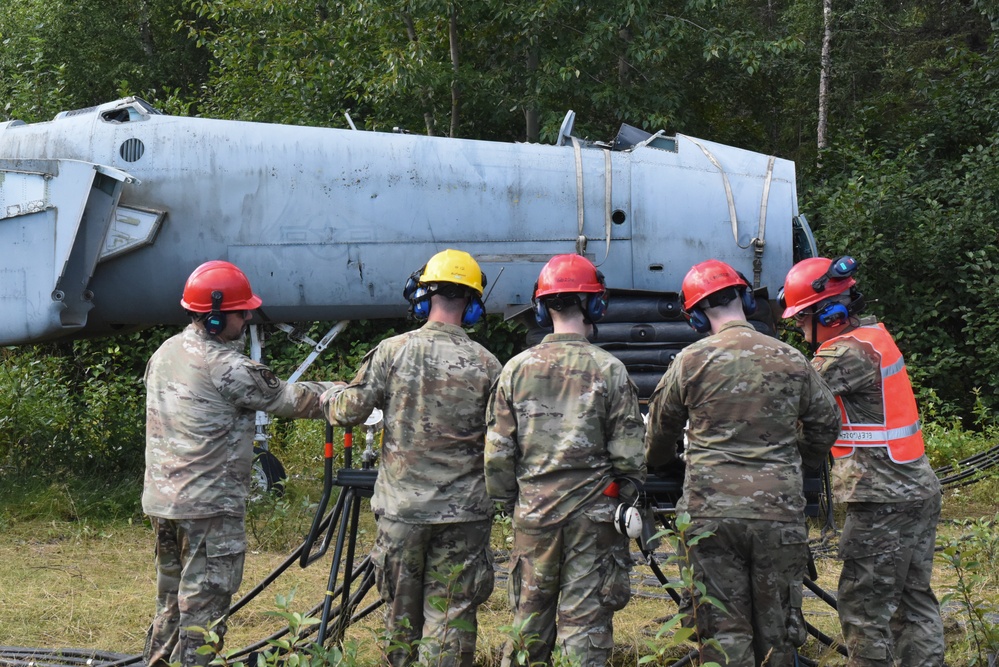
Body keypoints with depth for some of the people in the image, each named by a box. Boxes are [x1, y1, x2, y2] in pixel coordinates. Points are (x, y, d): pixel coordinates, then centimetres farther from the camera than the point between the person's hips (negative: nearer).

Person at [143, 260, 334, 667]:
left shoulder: (164, 354, 9)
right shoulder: (225, 366, -16)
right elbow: (287, 400, -7)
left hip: (160, 499, 8)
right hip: (209, 506, -8)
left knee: (171, 596, 18)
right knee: (204, 602, -3)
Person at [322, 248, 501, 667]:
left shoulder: (392, 352, -6)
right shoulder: (485, 365, -6)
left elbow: (348, 412, -1)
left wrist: (330, 394, 20)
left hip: (401, 507, 1)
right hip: (463, 511, -1)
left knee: (401, 609, 14)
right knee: (450, 614, 1)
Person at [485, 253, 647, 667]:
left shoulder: (517, 369, 0)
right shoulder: (609, 370, -7)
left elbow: (497, 451, 2)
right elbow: (629, 453, -5)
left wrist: (506, 501, 14)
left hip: (533, 512, 2)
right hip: (592, 514, -2)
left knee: (529, 614, 12)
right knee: (585, 618, 1)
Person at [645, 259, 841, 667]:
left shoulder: (692, 362, -2)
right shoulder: (790, 361, 5)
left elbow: (660, 428, 13)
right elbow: (826, 423, 16)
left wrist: (659, 463, 35)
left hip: (713, 514, -2)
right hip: (780, 511, 2)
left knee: (723, 631, 1)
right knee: (777, 628, 10)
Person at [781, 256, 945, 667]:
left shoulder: (850, 352, -17)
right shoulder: (874, 335, 13)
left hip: (882, 501, -10)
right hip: (919, 491, 10)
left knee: (865, 607, -3)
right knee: (914, 599, 13)